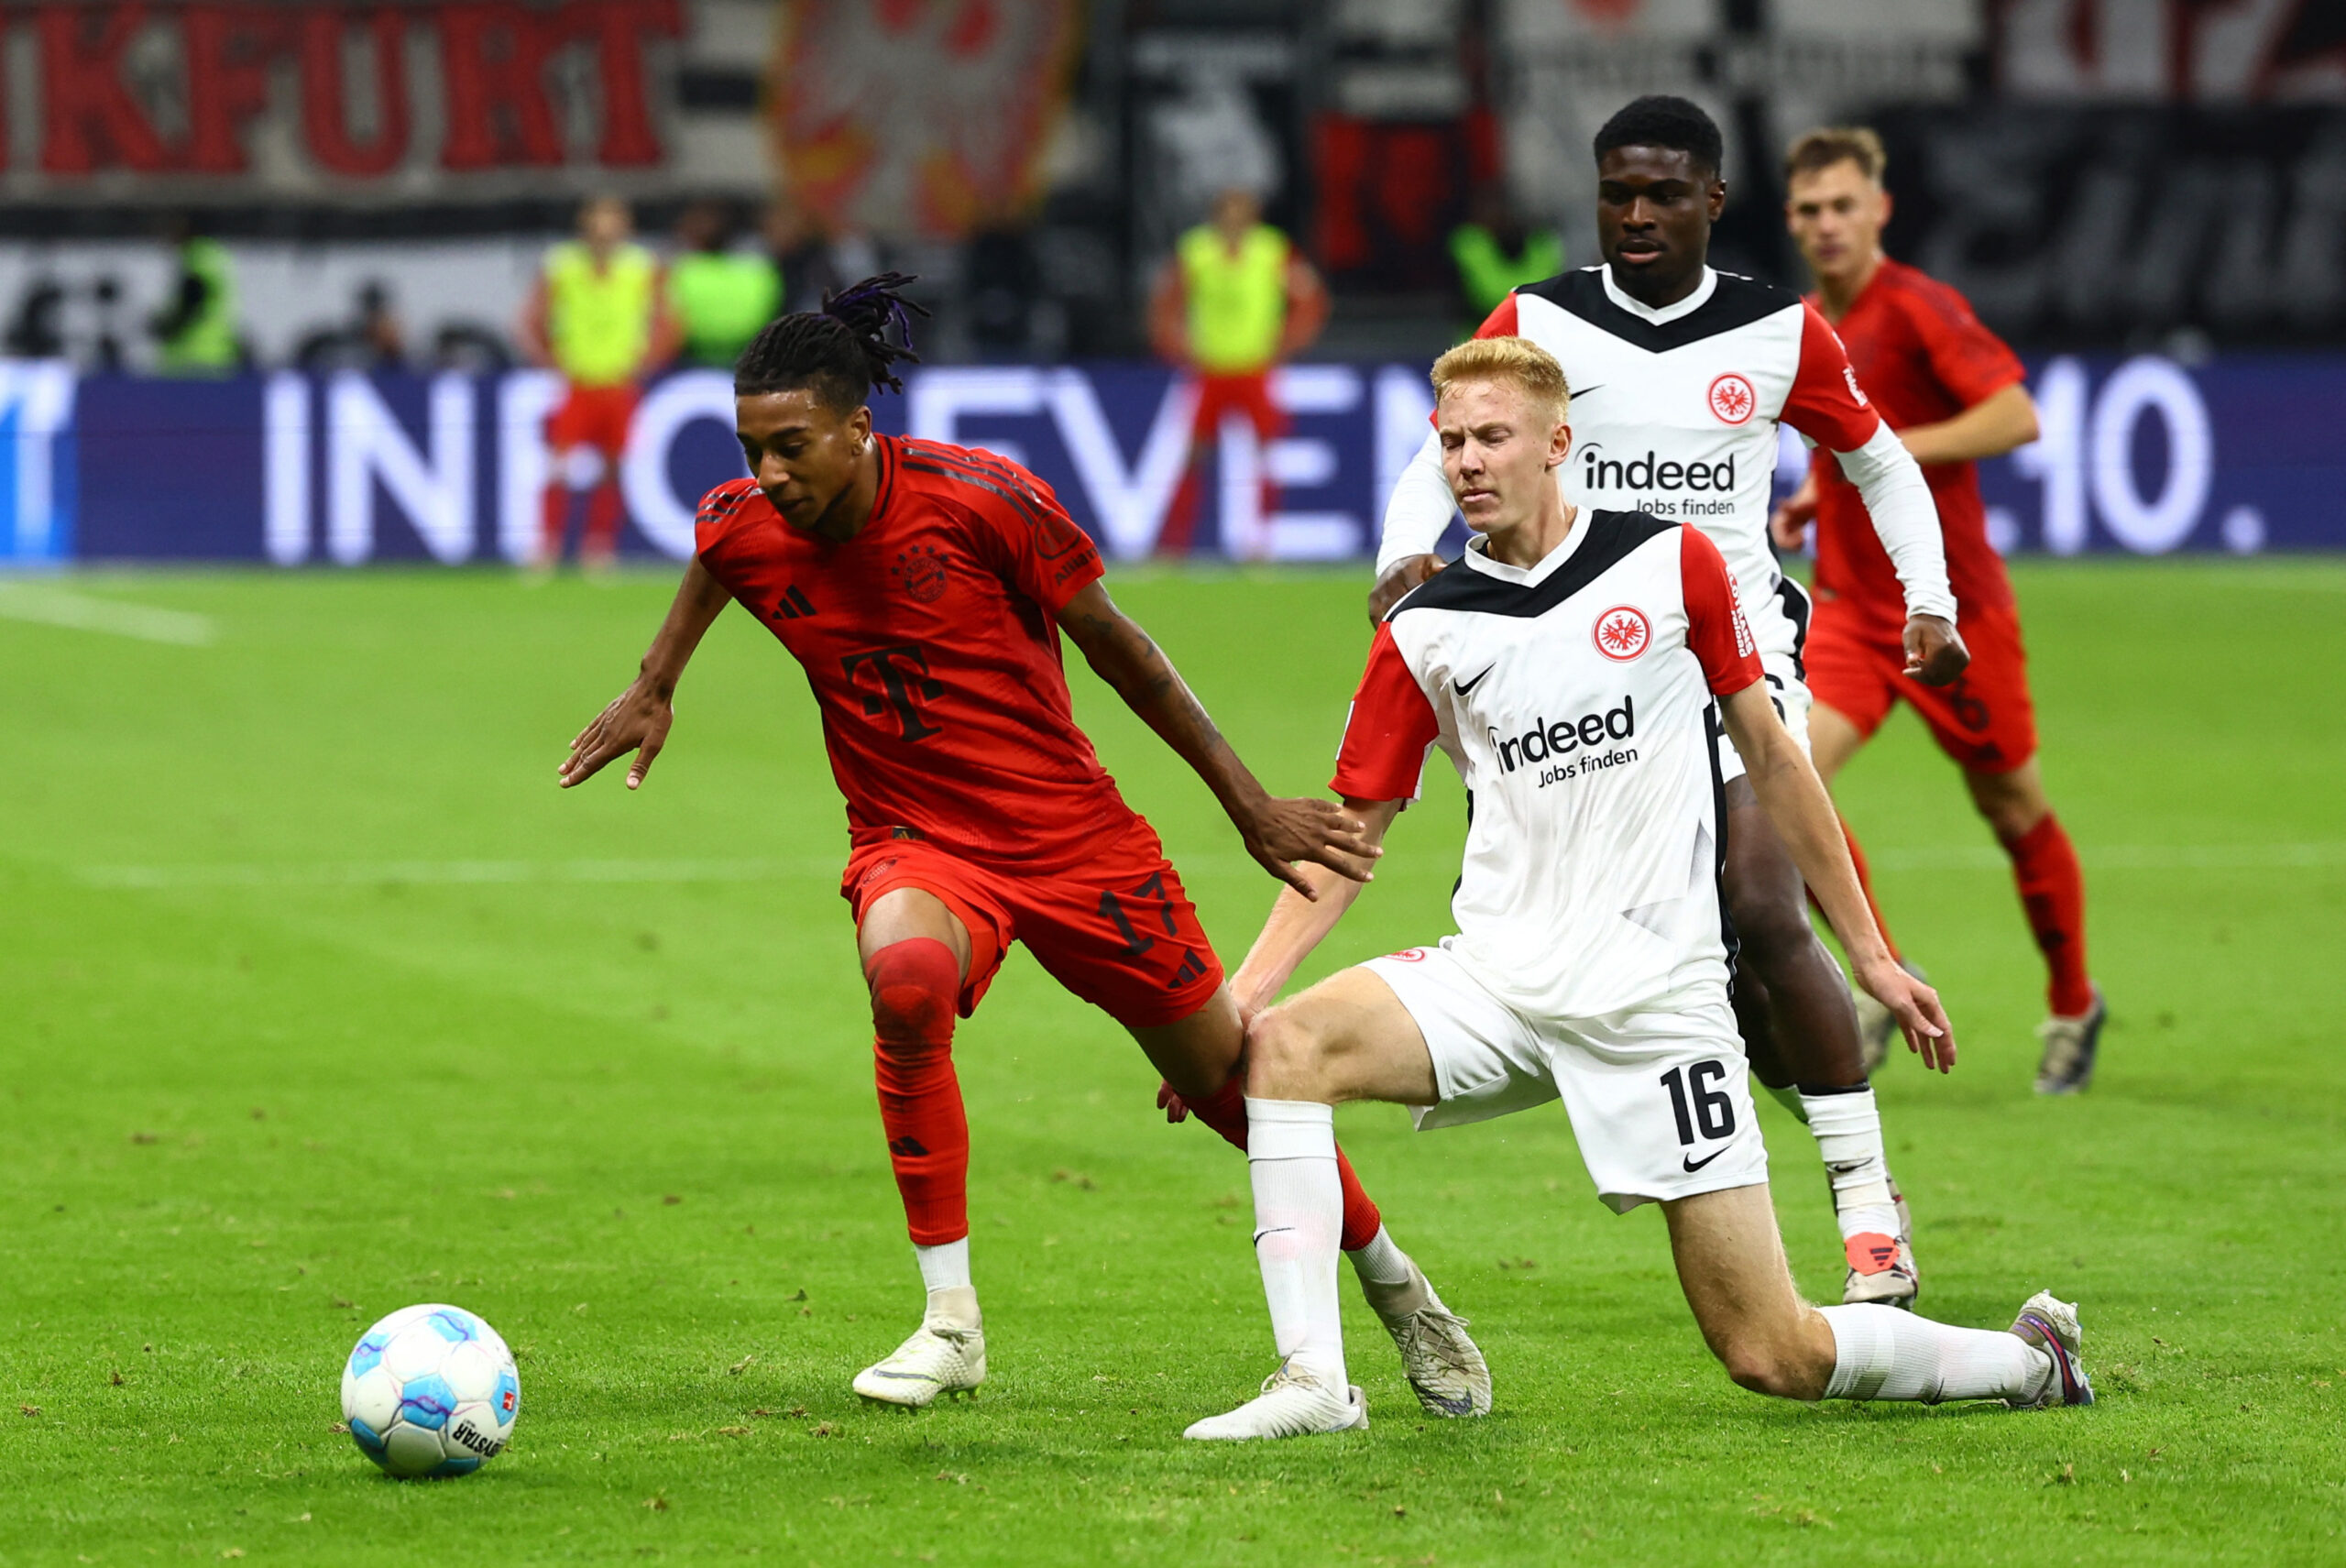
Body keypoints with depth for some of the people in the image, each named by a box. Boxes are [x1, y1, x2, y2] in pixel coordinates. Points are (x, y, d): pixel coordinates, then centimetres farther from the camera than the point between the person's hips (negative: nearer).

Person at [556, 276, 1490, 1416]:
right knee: (904, 973, -35)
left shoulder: (982, 500, -20)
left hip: (1067, 828, -1)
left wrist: (1250, 805, -3)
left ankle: (1394, 1284, 34)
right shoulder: (743, 530, -11)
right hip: (912, 842, 1)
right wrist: (653, 689, 20)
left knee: (1226, 1075, 7)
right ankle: (950, 1321, -25)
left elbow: (1115, 646, -8)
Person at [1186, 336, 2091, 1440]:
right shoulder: (1424, 633, 4)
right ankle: (1312, 1380, -22)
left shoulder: (1670, 564, 0)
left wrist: (1870, 955, 10)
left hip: (1660, 991, -3)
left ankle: (2027, 1361, 17)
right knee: (1283, 1047, -25)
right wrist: (1246, 983, -6)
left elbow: (1771, 759, 9)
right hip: (1499, 972, 3)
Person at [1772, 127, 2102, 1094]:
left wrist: (1896, 449, -28)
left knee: (2012, 810, 8)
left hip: (1951, 608, -6)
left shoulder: (1916, 308, -14)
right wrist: (1815, 498, 9)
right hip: (1849, 605, 6)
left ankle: (2073, 1005, 28)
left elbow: (2015, 416, -23)